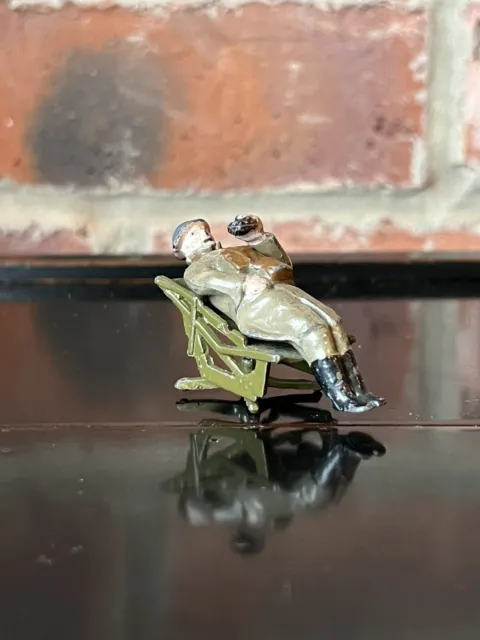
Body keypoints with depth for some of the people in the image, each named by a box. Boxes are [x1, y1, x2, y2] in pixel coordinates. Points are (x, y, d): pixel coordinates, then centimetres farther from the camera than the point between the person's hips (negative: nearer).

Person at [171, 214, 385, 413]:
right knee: (311, 328, -30)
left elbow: (285, 265, 38)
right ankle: (340, 397, -33)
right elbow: (205, 281, -5)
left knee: (333, 322, -19)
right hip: (254, 302, -7)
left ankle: (357, 391, -26)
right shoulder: (195, 268, 22)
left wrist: (260, 238, 25)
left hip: (286, 290, 7)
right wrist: (243, 283, -22)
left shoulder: (241, 250, 43)